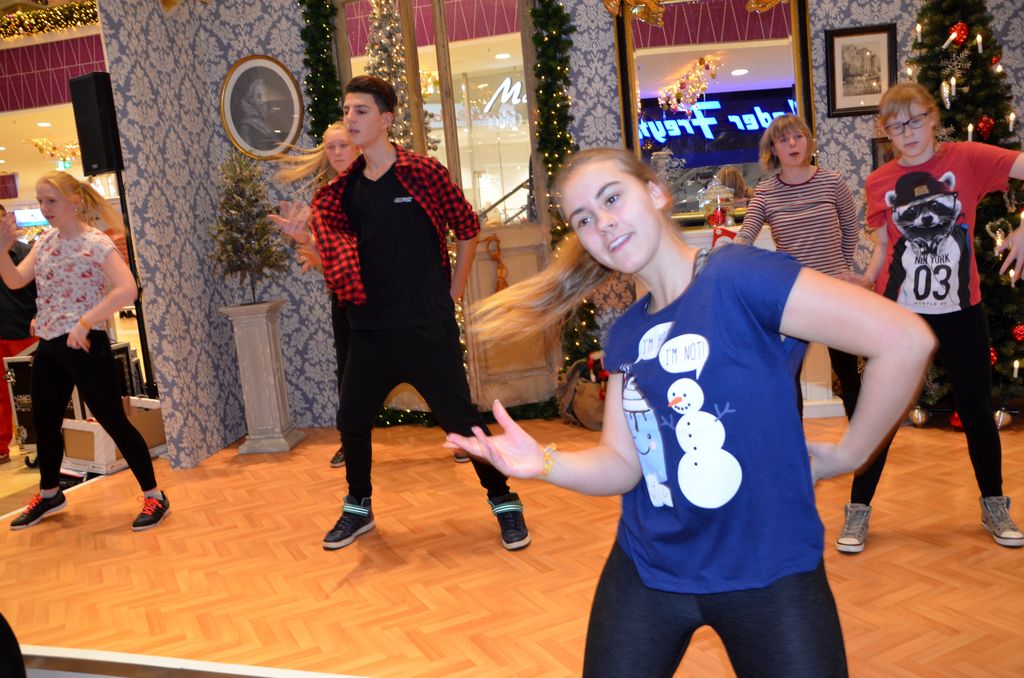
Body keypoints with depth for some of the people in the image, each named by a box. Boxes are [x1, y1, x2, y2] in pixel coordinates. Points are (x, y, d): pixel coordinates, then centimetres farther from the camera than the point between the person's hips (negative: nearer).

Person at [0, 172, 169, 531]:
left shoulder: (96, 243, -13)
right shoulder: (45, 241, 10)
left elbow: (127, 290, -25)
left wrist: (85, 322, -26)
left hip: (85, 346, -8)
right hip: (49, 347, 8)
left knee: (114, 421, -5)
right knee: (44, 423, 18)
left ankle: (155, 496, 6)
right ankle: (49, 494, 39)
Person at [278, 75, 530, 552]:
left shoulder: (423, 172, -6)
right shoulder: (345, 187, 7)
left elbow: (466, 227, 1)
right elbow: (337, 249, 12)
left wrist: (454, 290, 2)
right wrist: (305, 235, -8)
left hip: (426, 327, -5)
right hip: (369, 329, 5)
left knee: (459, 418, -1)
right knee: (352, 422, 10)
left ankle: (505, 503, 18)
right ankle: (358, 508, 32)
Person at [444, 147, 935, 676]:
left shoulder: (738, 277, -18)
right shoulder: (625, 335, 3)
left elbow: (906, 339, -22)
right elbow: (622, 464, 1)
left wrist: (846, 455, -12)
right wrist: (545, 463, -17)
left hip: (768, 573, -5)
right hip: (644, 573, 6)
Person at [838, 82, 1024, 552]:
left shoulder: (966, 158, -5)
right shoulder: (879, 183, 1)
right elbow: (885, 247, 7)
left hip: (960, 313, 0)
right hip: (897, 314, 0)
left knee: (977, 409, 13)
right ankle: (858, 509, 18)